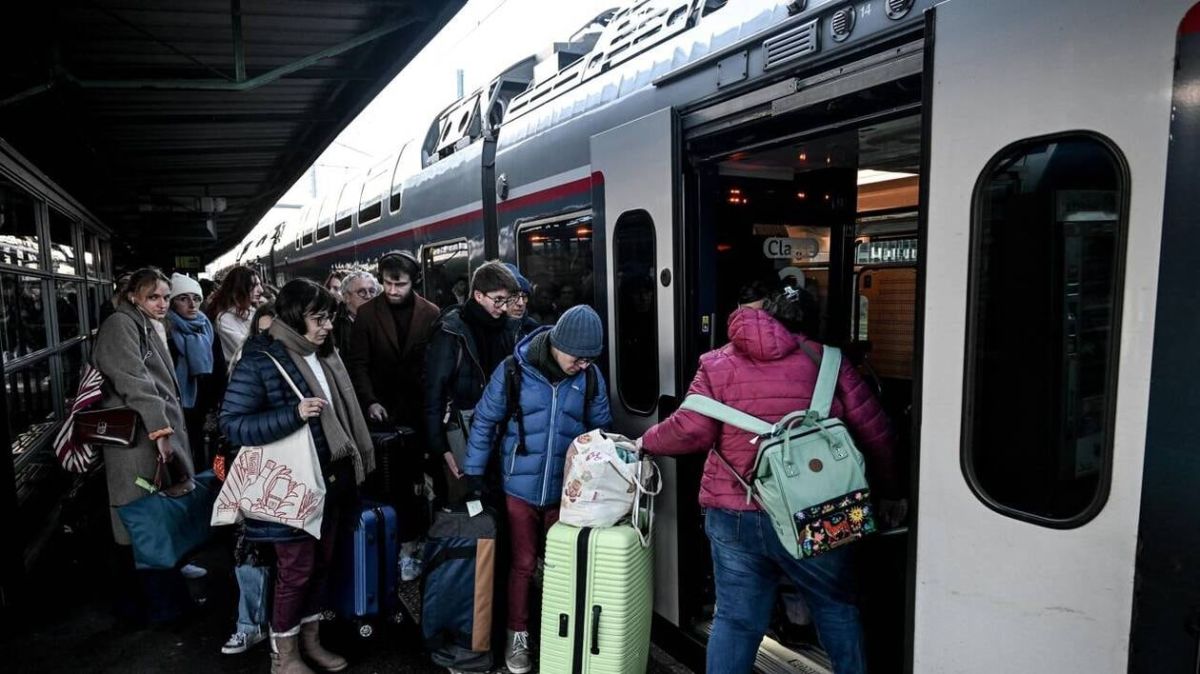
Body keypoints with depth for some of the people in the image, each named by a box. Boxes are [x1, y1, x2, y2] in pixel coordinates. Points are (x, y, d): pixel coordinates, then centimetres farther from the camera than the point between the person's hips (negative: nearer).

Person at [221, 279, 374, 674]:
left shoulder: (324, 355, 7)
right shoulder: (260, 360, -14)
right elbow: (232, 424, -17)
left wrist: (352, 464, 14)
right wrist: (293, 414, -28)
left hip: (331, 480, 7)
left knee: (322, 562, 16)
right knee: (296, 570, 4)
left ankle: (310, 640, 35)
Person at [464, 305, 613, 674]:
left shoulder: (591, 379, -6)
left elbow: (600, 432, 7)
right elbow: (484, 422, -5)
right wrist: (473, 472, -3)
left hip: (567, 491, 2)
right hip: (521, 488, -2)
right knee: (523, 564, 10)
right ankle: (518, 635, 30)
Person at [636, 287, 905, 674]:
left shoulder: (716, 364, 1)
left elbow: (692, 430, -8)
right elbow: (874, 431, 3)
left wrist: (648, 442, 10)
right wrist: (888, 491, 16)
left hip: (736, 516, 0)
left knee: (735, 619, 12)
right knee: (836, 607, 22)